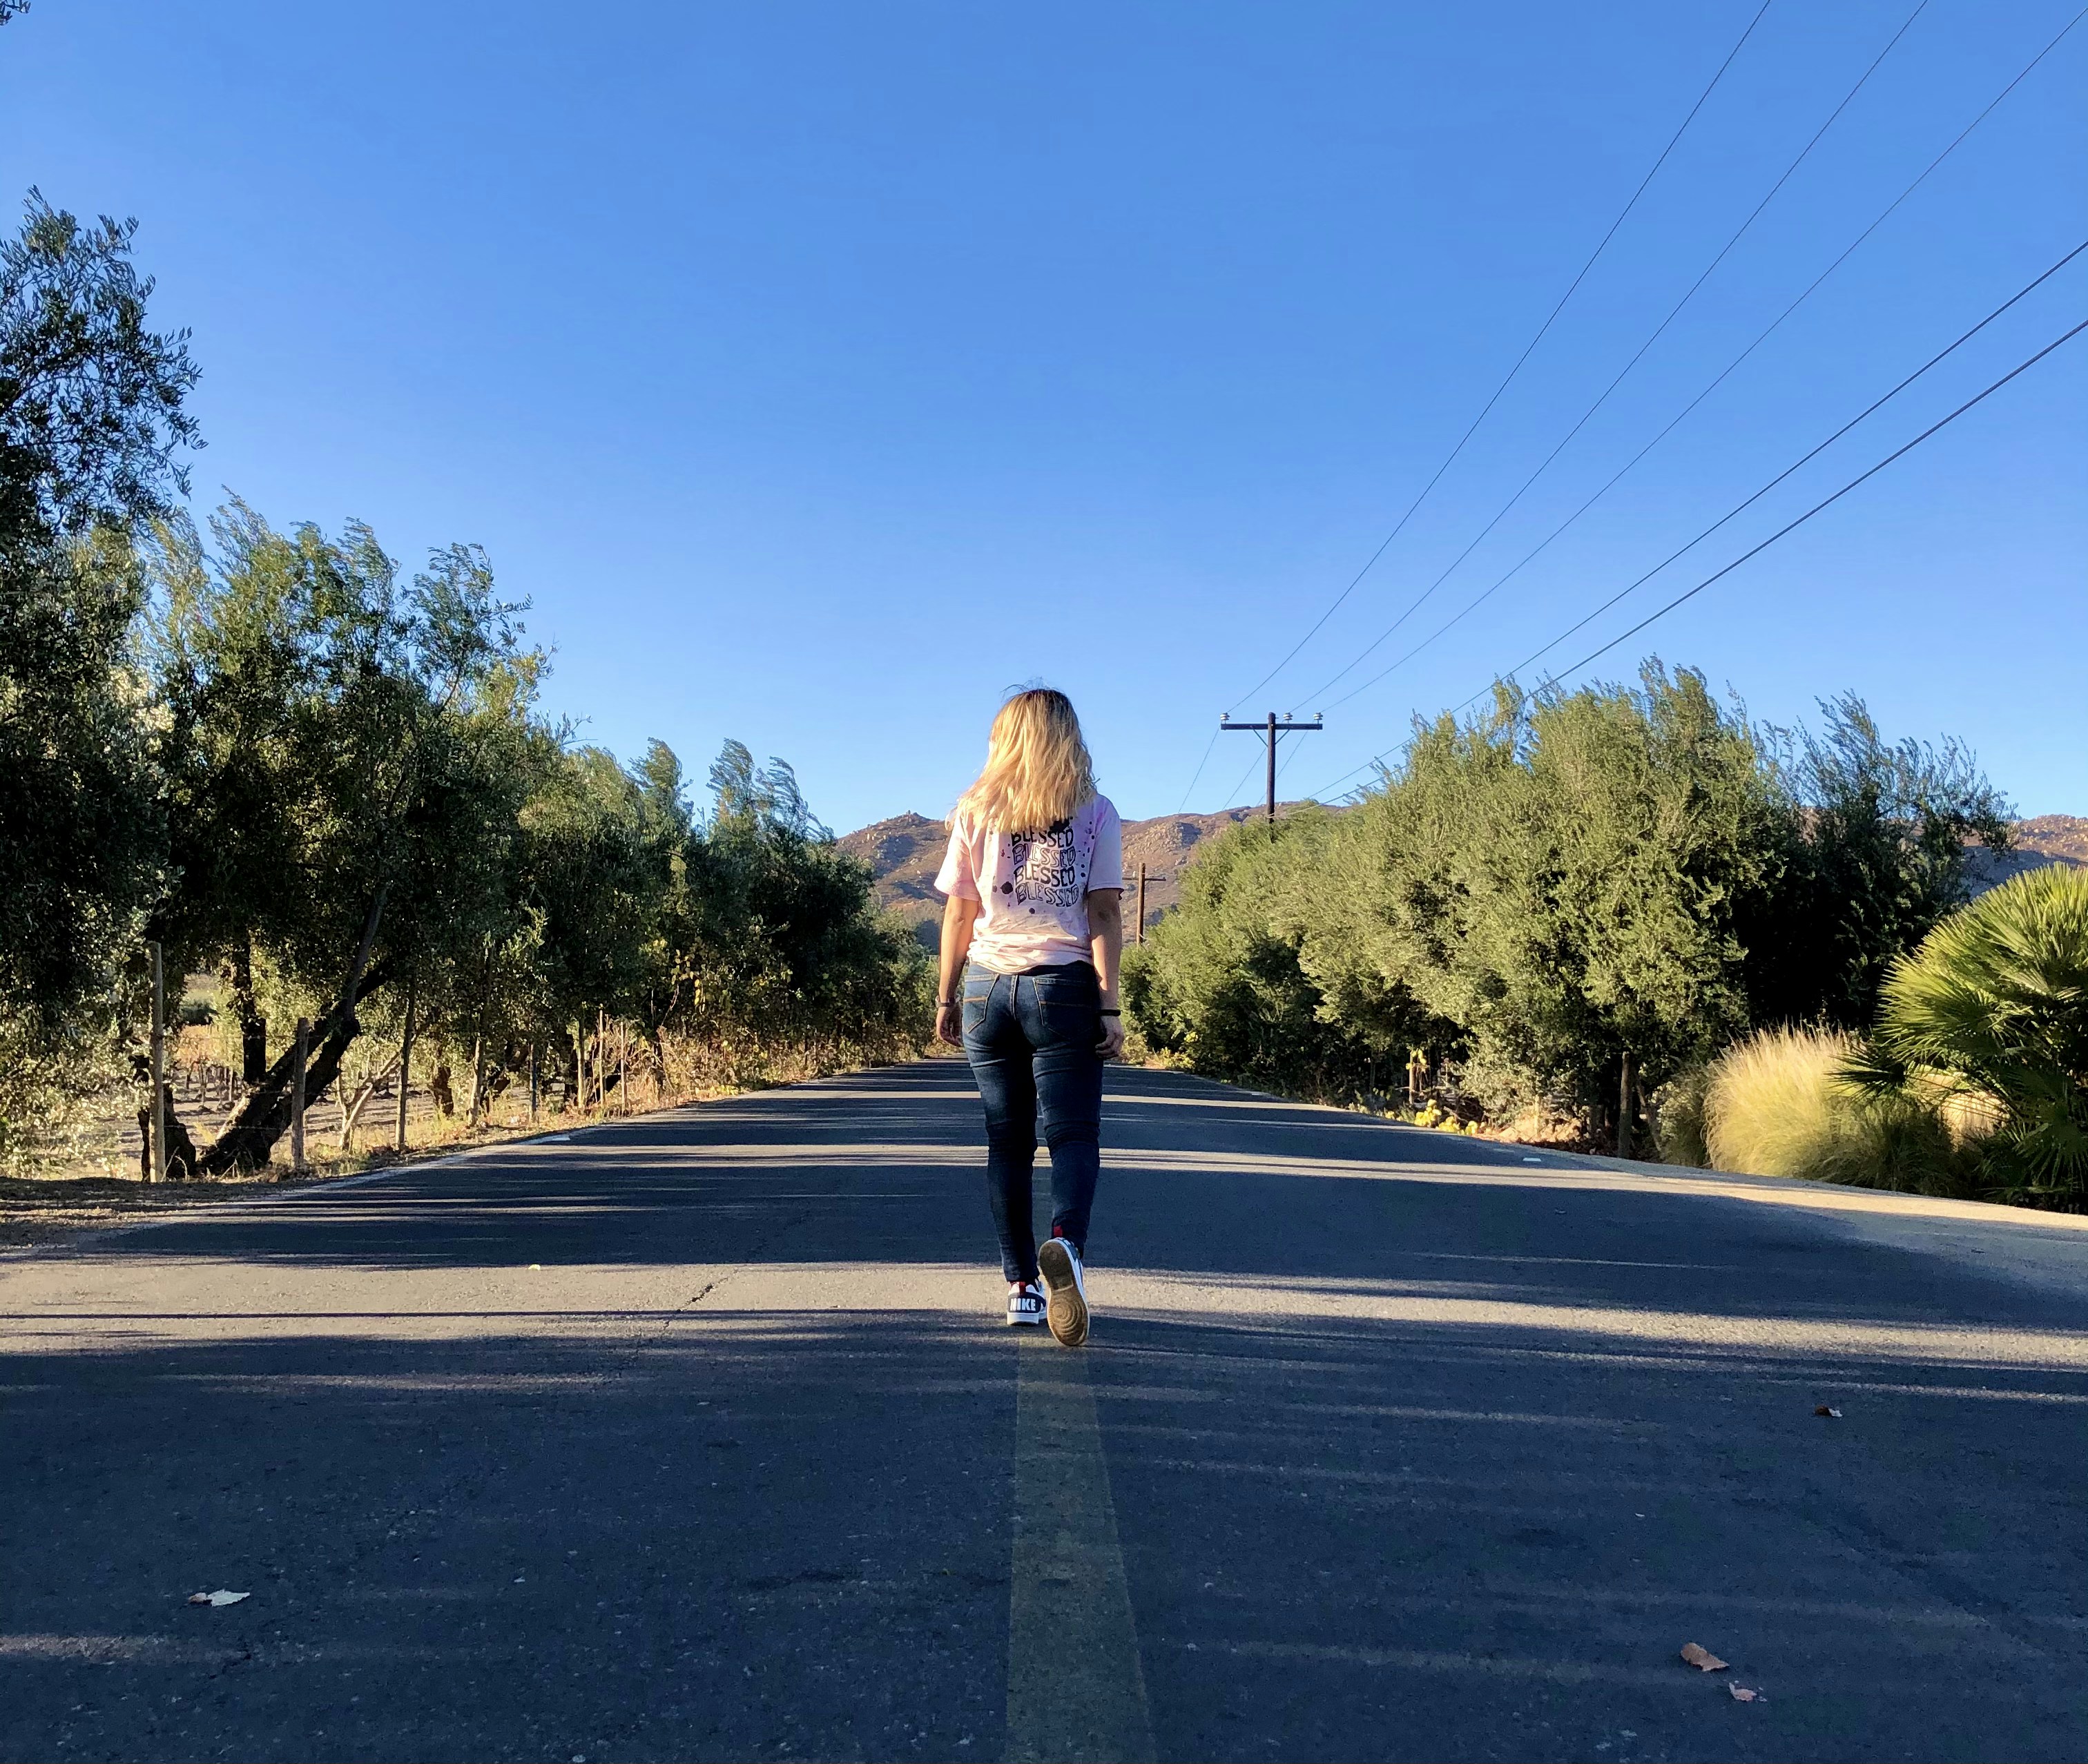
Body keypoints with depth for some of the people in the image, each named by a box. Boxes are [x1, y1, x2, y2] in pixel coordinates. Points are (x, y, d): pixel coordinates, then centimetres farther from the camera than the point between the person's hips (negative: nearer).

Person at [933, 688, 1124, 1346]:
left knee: (1007, 1142, 9)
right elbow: (1104, 914, -4)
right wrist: (1110, 1005, -4)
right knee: (1073, 1133, -1)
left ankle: (1022, 1285, 10)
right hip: (1064, 989, -2)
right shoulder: (1096, 813, 2)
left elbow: (958, 914, 7)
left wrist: (946, 998, 13)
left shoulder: (975, 814, 7)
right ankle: (1067, 1242, -28)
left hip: (989, 987, 2)